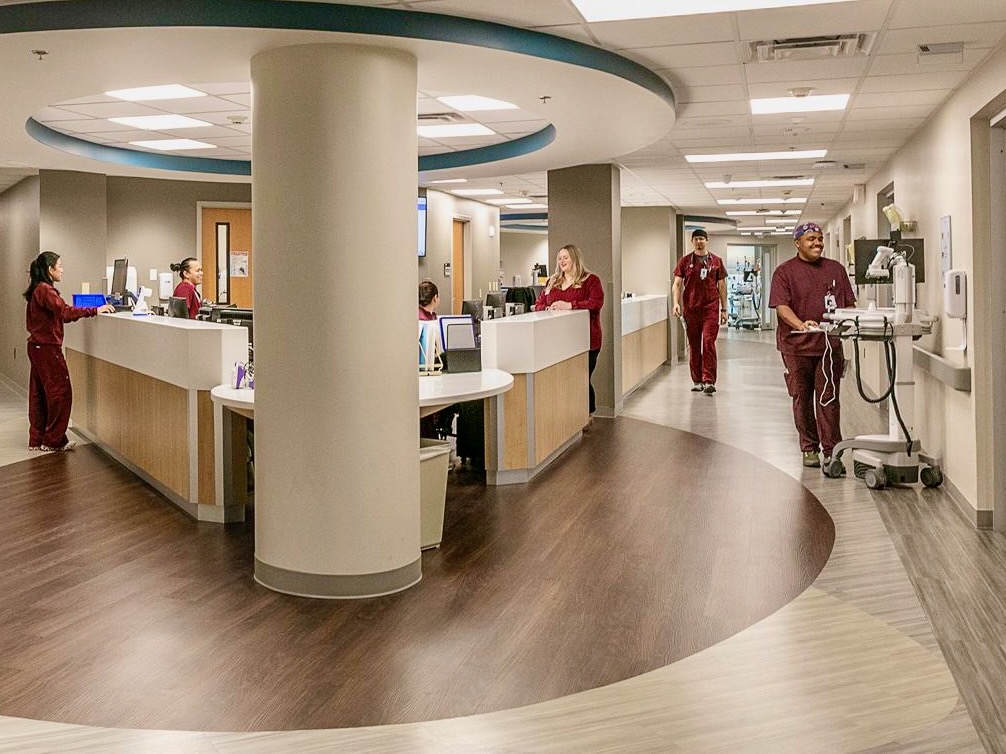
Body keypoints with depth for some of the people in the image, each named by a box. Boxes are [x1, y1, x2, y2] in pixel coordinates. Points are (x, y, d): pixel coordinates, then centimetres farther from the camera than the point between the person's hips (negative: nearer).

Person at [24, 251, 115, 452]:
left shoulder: (38, 290, 14)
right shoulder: (45, 290, -17)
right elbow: (65, 312, -29)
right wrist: (96, 310, -30)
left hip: (38, 347, 10)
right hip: (47, 348, -10)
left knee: (40, 394, 13)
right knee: (60, 392, -3)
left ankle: (37, 440, 19)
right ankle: (53, 441, 3)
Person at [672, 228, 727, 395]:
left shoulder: (716, 261, 8)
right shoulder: (685, 261, 7)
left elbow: (722, 286, 11)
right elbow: (677, 284, 4)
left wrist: (724, 309, 9)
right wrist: (676, 303, -11)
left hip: (710, 308, -1)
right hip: (690, 309, 1)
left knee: (709, 342, -11)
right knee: (694, 345, 6)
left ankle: (709, 381, -12)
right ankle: (697, 381, 16)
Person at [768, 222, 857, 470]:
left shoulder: (836, 269, 13)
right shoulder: (785, 271, 0)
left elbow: (849, 304, 15)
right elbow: (781, 306, -11)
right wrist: (802, 324, -27)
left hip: (830, 344, 2)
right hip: (797, 346, -2)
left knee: (828, 397, -2)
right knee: (802, 398, 7)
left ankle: (831, 450, 1)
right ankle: (809, 449, 18)